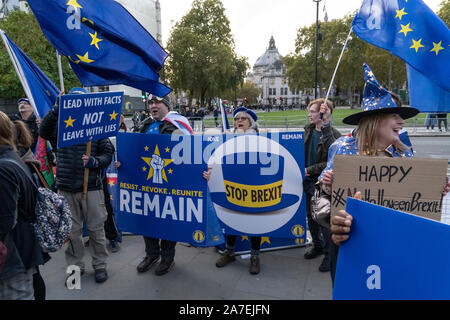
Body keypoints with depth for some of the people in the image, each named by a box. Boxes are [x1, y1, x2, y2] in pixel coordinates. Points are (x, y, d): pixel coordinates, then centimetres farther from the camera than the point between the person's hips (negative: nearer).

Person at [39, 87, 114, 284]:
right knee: (71, 230, 12)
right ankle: (75, 265, 28)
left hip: (91, 187, -1)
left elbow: (108, 154, 0)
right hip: (66, 188, 2)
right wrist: (57, 108, -21)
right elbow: (44, 132, -14)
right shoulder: (61, 126, 5)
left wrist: (94, 162, -19)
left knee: (96, 228, 7)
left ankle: (100, 264, 24)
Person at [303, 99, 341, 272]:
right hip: (308, 180, 7)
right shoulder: (308, 130, 6)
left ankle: (330, 253, 20)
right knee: (311, 216, 17)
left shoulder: (333, 134, -15)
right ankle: (317, 245, 37)